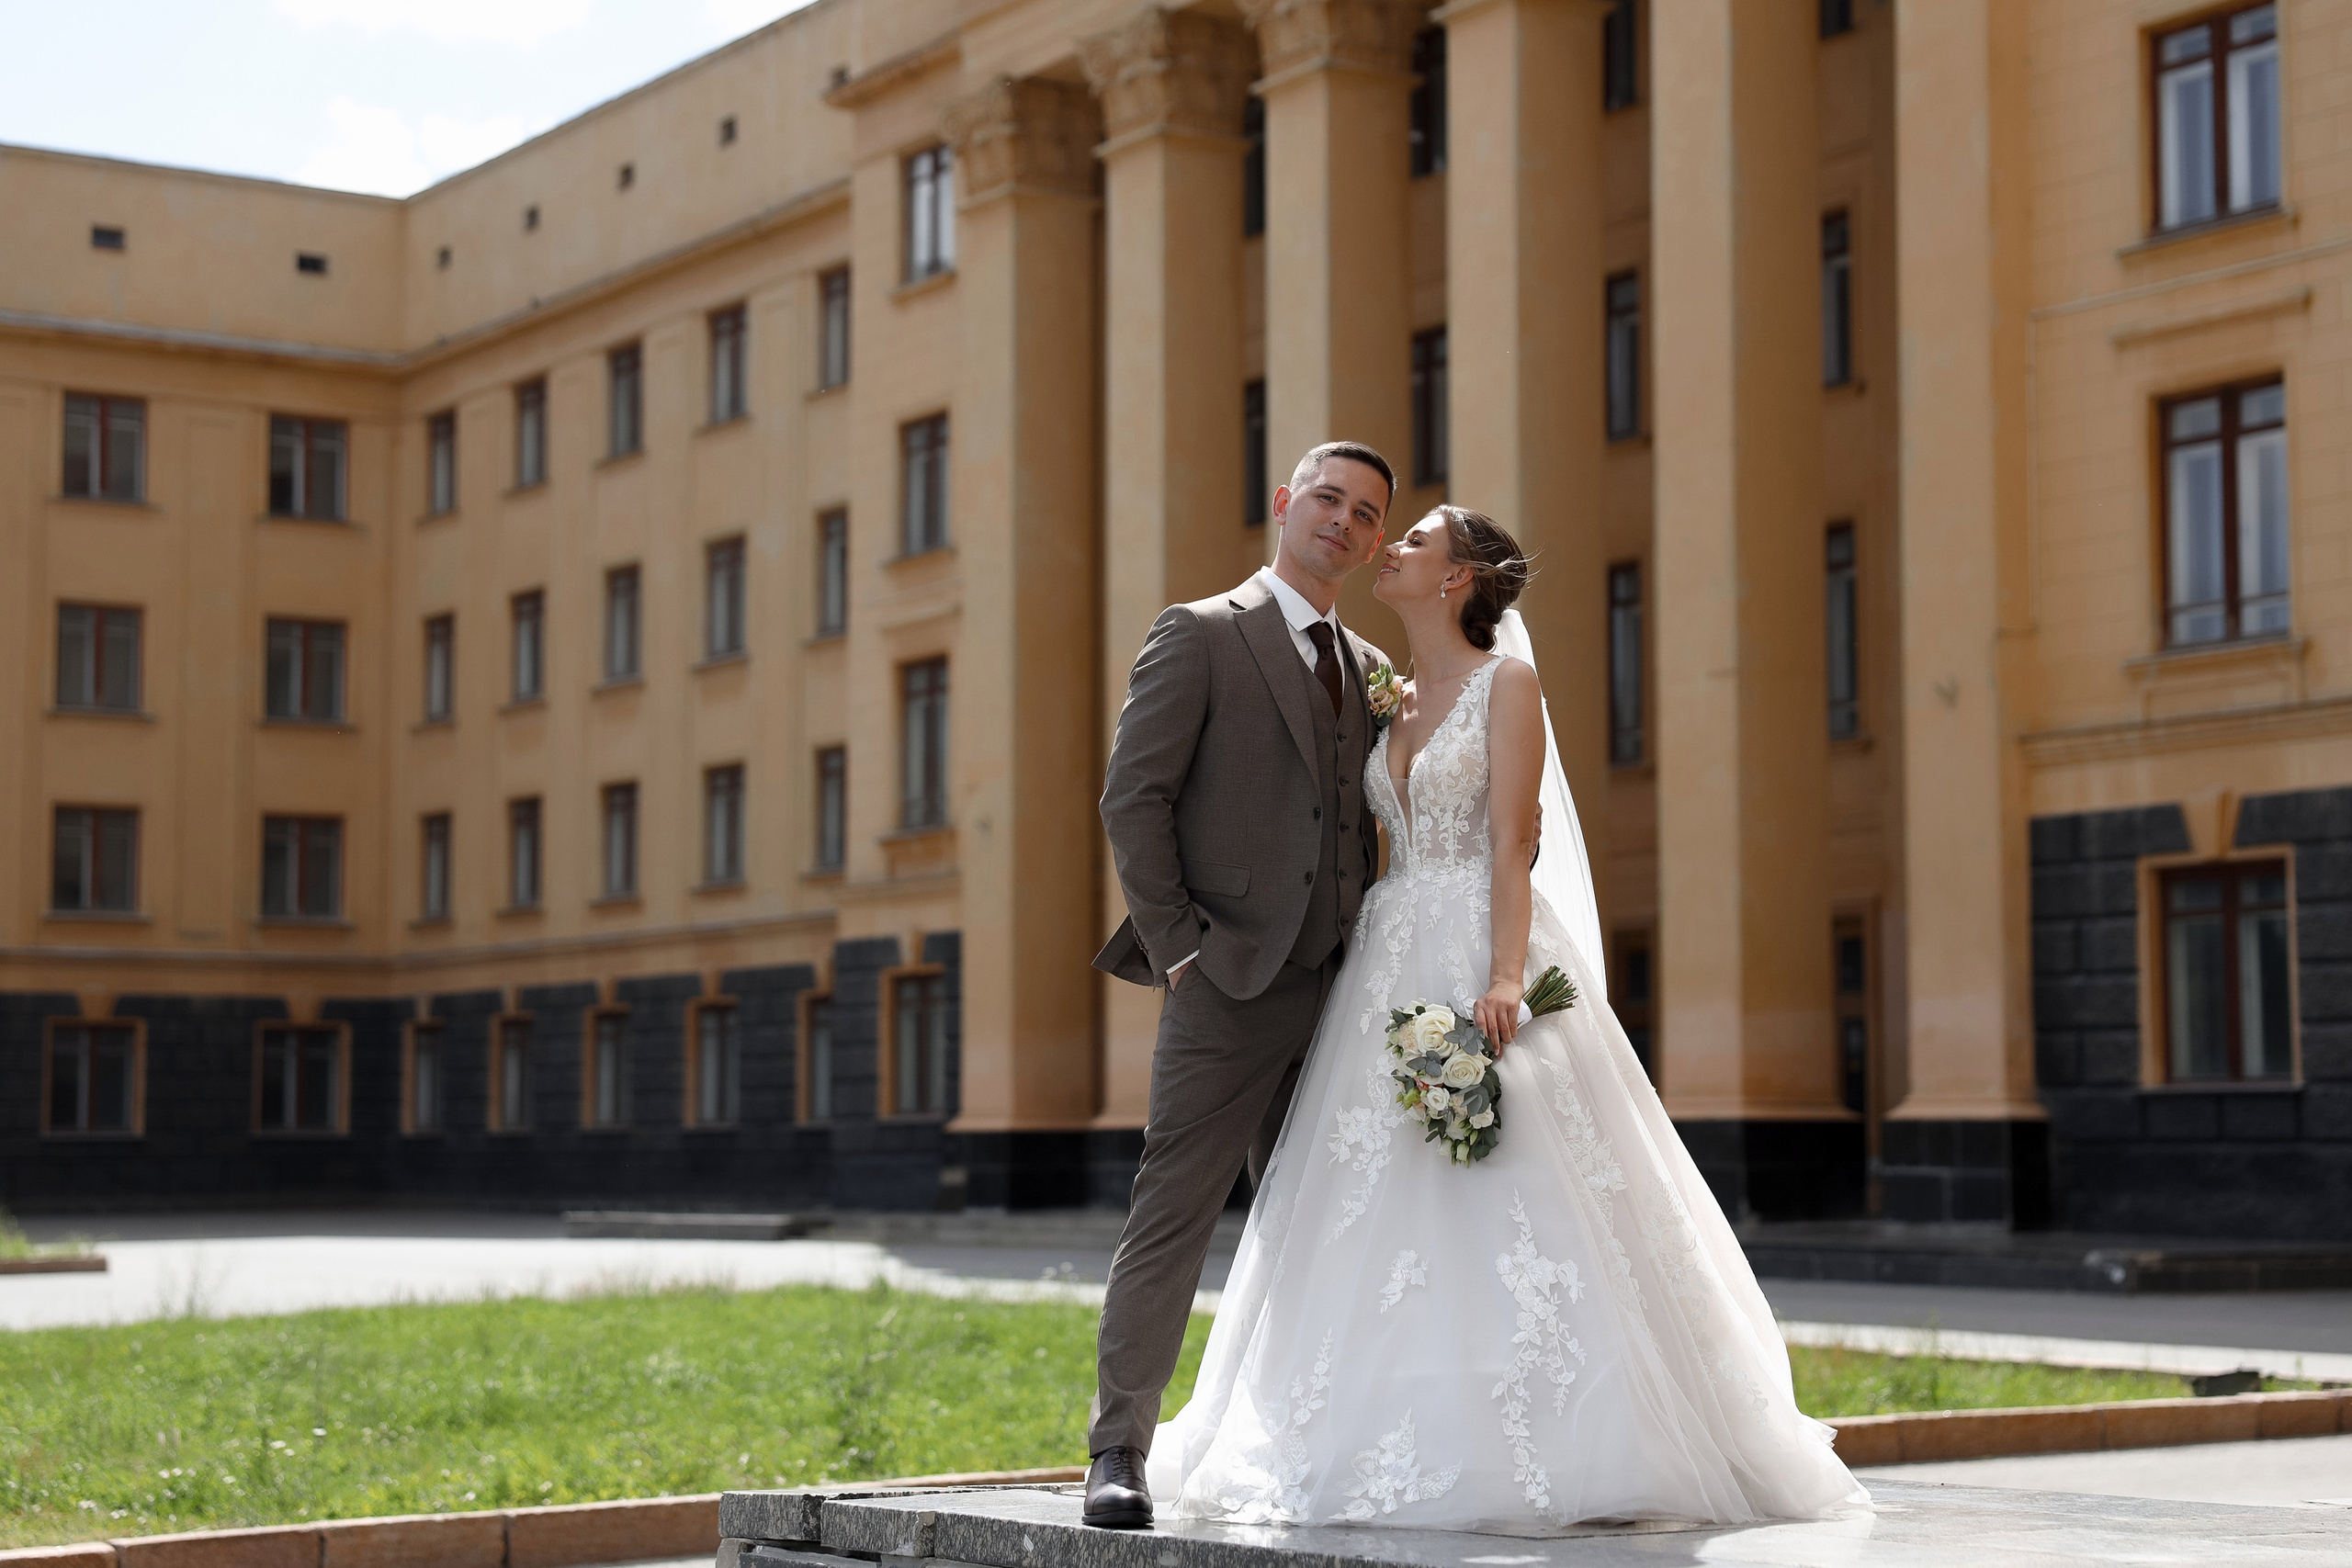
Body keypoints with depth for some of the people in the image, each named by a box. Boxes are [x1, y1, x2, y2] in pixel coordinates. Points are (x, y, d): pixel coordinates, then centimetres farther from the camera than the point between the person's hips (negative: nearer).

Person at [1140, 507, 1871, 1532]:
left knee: (1505, 1209, -10)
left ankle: (1531, 1454, -7)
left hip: (1478, 959, -7)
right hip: (1392, 966, 7)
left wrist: (1504, 977, -19)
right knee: (1386, 1216, 2)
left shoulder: (1506, 681, -2)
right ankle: (1407, 1452, 6)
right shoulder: (1391, 703, 19)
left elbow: (1511, 845, -11)